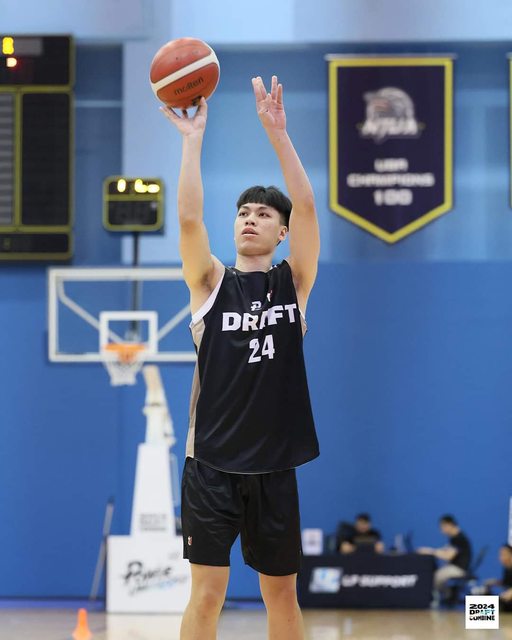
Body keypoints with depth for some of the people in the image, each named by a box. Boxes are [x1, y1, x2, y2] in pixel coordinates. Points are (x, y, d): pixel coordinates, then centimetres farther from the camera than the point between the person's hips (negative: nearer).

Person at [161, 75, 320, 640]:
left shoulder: (294, 282, 6)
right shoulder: (211, 283, 4)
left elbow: (307, 207, -8)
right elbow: (188, 218, -12)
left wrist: (277, 132, -16)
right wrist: (193, 138, -16)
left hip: (273, 464, 1)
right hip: (212, 462, -1)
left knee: (281, 594, 10)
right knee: (206, 594, -5)